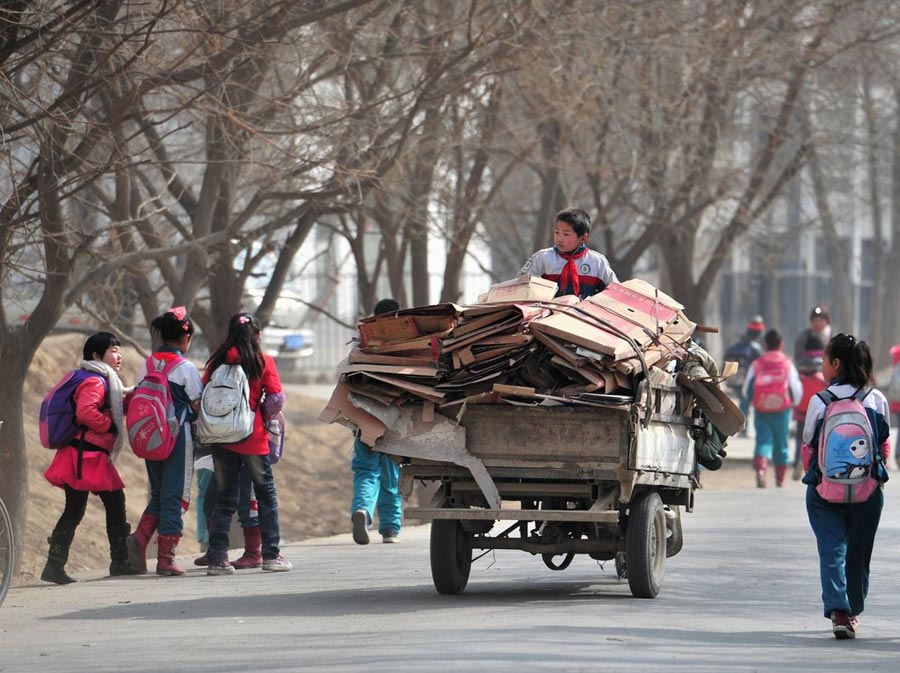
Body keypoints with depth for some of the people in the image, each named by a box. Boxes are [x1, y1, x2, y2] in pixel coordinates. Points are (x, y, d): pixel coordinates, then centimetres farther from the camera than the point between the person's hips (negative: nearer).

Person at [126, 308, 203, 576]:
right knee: (175, 497, 2)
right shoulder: (186, 368, -10)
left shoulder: (147, 366, 6)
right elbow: (197, 406, -8)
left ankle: (140, 537, -4)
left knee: (158, 494, 19)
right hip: (179, 438, -5)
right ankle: (166, 559, 1)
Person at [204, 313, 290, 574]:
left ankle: (217, 558, 2)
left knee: (224, 498, 8)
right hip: (253, 439, -3)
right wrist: (263, 415, 8)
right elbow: (277, 400, -9)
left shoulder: (217, 361, 2)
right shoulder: (263, 362, -4)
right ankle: (271, 555, 7)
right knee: (266, 493, 9)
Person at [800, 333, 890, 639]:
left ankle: (838, 610, -18)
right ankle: (853, 611, 29)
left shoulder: (820, 401, -8)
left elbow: (808, 446, 0)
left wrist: (814, 476, 17)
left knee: (831, 548, -1)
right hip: (868, 489, 2)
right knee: (858, 550, 16)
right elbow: (884, 446, 7)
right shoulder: (877, 399, -1)